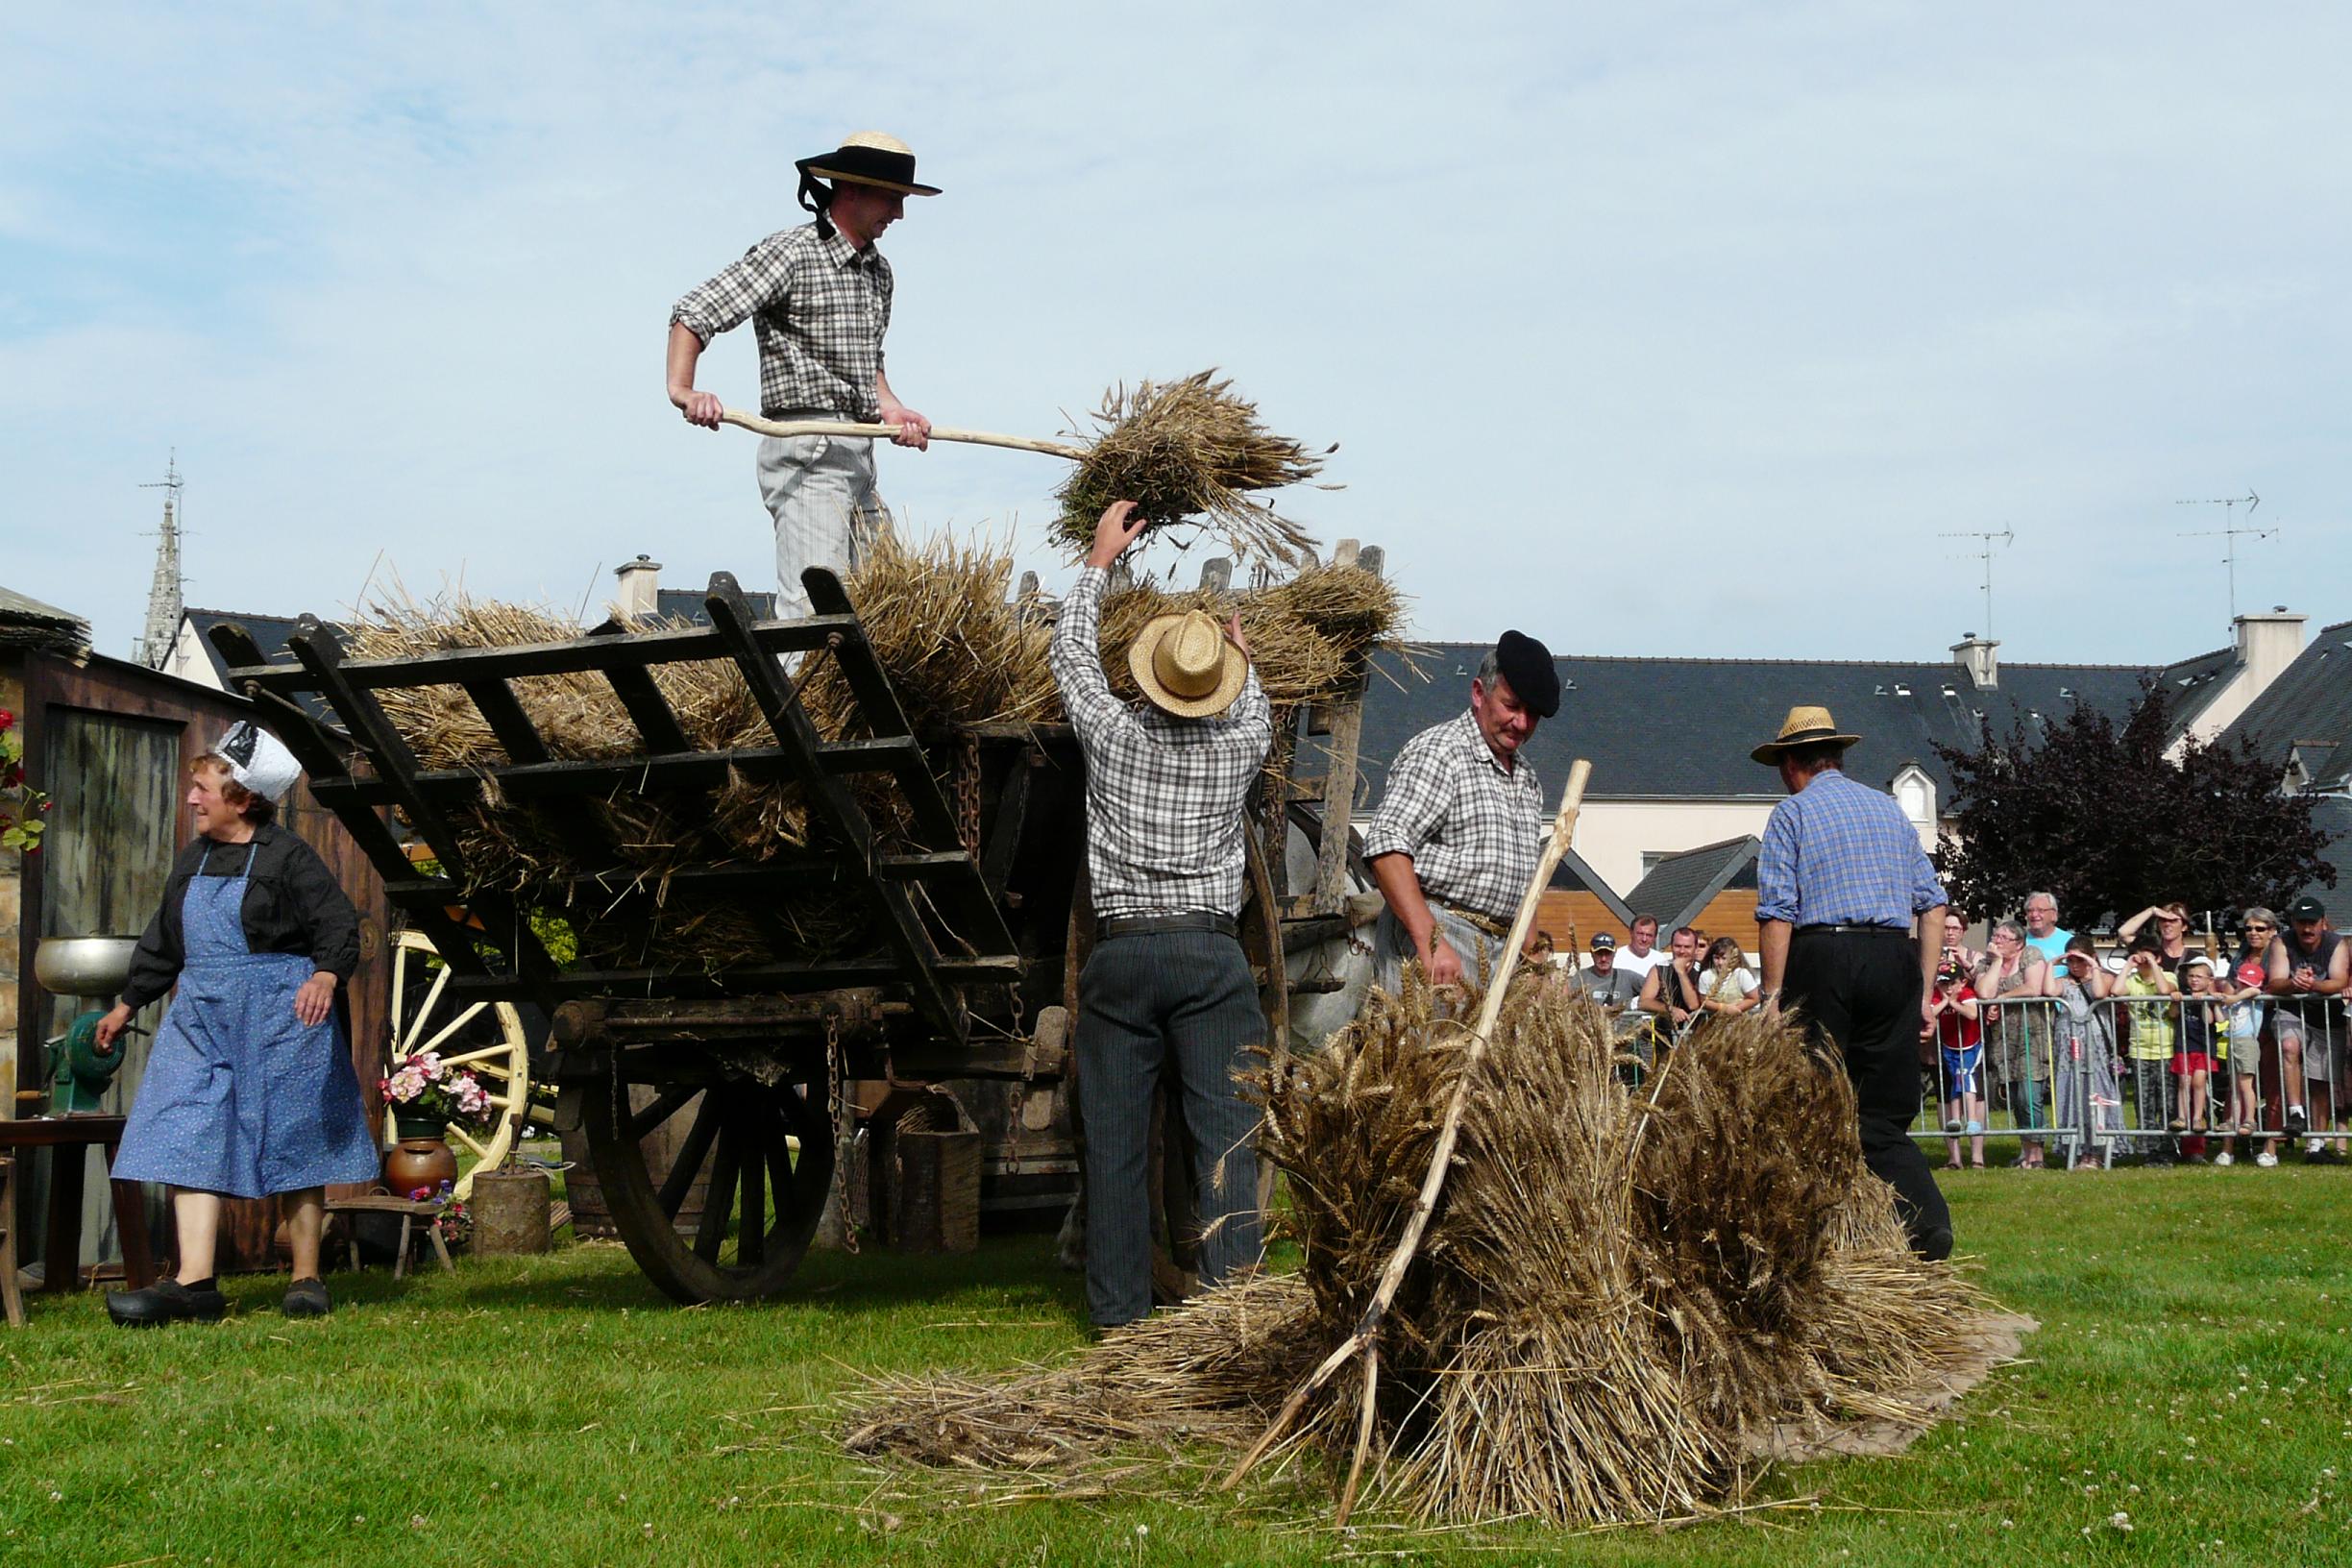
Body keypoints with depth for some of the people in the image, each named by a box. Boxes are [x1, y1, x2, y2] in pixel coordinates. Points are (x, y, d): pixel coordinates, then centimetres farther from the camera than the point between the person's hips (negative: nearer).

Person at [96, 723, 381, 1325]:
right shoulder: (193, 860, 15)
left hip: (281, 1016, -6)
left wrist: (326, 976, -31)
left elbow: (338, 925, -13)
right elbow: (162, 943, 25)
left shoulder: (288, 857, -7)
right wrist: (127, 1003, 29)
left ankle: (306, 1279, 10)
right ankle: (194, 1282, -12)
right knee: (191, 1139, -7)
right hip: (202, 1017, 6)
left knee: (292, 1144, 1)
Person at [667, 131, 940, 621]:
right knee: (811, 607, -18)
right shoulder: (792, 252, -7)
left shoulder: (878, 270, 19)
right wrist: (682, 389, -25)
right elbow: (695, 311, -11)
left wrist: (890, 408, 11)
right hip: (806, 451, -9)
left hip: (858, 453, 9)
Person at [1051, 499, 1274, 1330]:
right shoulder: (1240, 746, 1)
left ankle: (1118, 1311, 9)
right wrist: (1242, 659, 45)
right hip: (1211, 951, -1)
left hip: (1119, 953, 1)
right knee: (1227, 1131, -1)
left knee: (1114, 1139, 5)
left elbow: (1070, 652, 19)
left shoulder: (1112, 733, 1)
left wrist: (1100, 558, 31)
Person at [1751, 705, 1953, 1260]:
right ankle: (1929, 1228, -12)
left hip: (1823, 956, -4)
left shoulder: (1792, 812, 5)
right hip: (1895, 960, 4)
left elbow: (1777, 913, -6)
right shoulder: (1890, 807, 19)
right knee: (1885, 1118, 5)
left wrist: (1772, 995, -5)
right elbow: (1932, 903, 14)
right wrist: (1923, 989, 15)